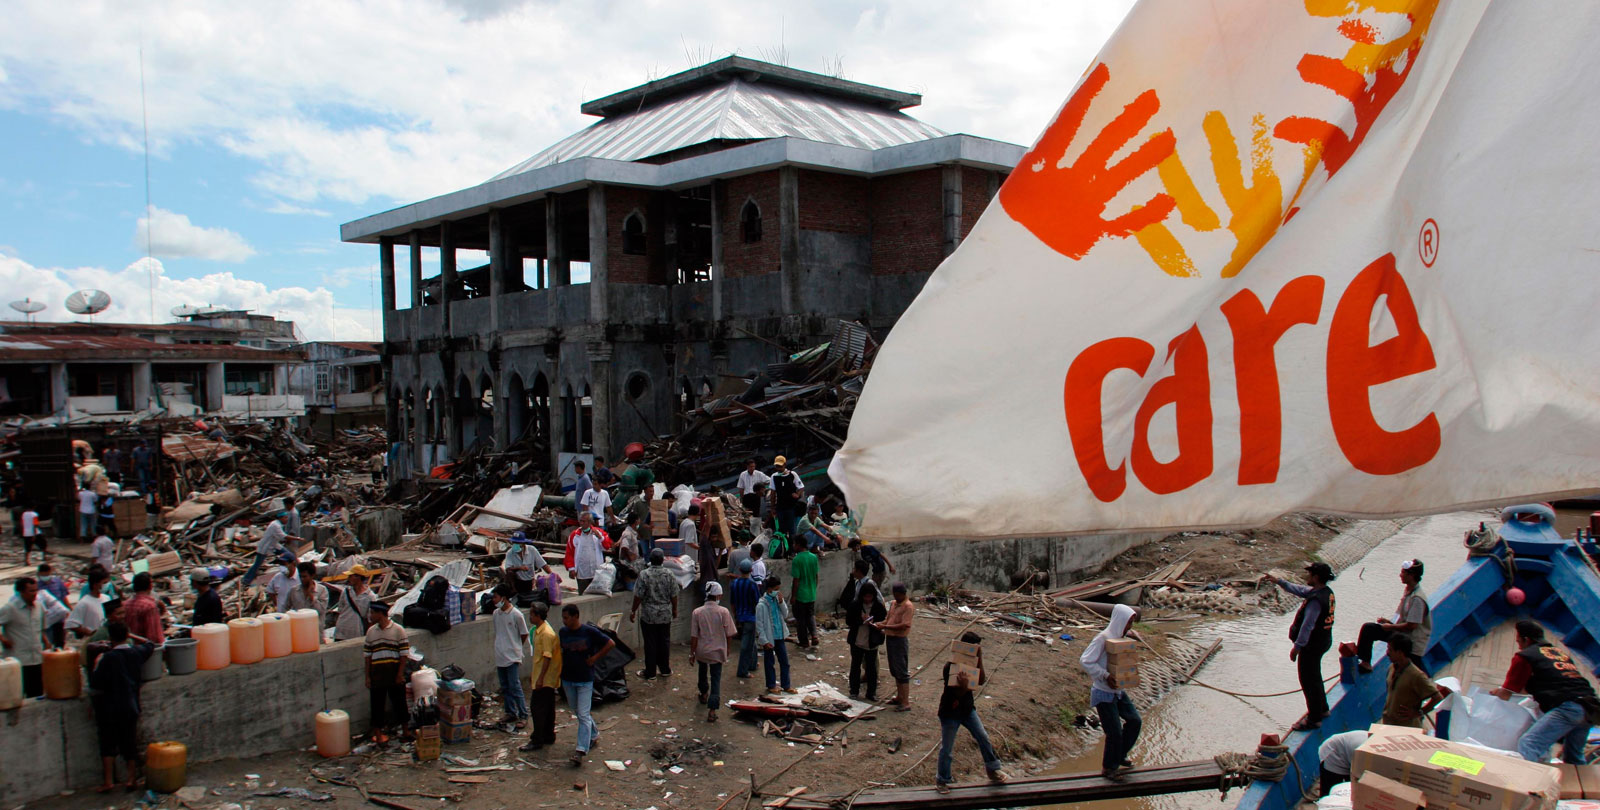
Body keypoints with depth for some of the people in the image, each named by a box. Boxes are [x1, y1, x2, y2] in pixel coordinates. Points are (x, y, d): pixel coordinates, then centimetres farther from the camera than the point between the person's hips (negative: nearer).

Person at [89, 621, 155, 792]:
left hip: (110, 708, -4)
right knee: (130, 743, 11)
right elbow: (149, 645, 22)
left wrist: (96, 664, -1)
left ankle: (108, 780, 7)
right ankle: (132, 778, 15)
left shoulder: (108, 658, -16)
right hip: (131, 706, 4)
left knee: (108, 743, 7)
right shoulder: (137, 652, -1)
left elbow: (95, 684, -13)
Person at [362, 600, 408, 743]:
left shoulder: (398, 630, -5)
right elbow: (367, 655, 9)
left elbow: (404, 654, -5)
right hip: (376, 675, 3)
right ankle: (378, 733, 16)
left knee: (399, 702, 6)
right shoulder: (371, 631, 7)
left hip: (394, 673, -3)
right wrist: (367, 676, 5)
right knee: (377, 704, 5)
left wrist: (400, 674, -10)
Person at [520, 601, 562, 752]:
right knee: (547, 708, 16)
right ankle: (548, 737, 24)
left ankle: (537, 740, 0)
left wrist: (540, 678, -24)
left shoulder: (546, 633, -21)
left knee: (537, 707, -6)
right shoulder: (539, 630, 11)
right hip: (546, 678, 10)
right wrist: (539, 677, 23)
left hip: (545, 678, -10)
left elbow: (547, 657, -23)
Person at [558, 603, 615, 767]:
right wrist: (561, 669, 9)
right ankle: (594, 734, 39)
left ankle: (581, 751, -11)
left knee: (583, 715, -8)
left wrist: (595, 658, -10)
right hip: (567, 679, 6)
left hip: (585, 679, -6)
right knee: (576, 712, 17)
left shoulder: (589, 631, -15)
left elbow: (610, 643, -8)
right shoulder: (563, 632, 0)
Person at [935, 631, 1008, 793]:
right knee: (946, 748, 5)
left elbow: (981, 681, -14)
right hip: (950, 712, -6)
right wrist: (964, 686, -44)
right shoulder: (950, 667, -23)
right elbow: (956, 694, -22)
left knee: (983, 737, 4)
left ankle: (992, 769, 24)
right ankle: (942, 780, 22)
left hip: (968, 709, 6)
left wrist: (979, 660, -22)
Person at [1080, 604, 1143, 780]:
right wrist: (1105, 676, -32)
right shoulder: (1103, 637, -21)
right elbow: (1085, 661, -26)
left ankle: (1120, 756, 32)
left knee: (1135, 722, 12)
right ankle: (1109, 768, 18)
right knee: (1115, 732, -2)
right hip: (1104, 694, -8)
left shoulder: (1121, 636, 4)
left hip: (1118, 691, 8)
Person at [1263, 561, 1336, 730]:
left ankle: (1314, 719, 11)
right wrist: (1278, 582, 19)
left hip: (1312, 645, -10)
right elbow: (1299, 590, 17)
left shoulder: (1316, 600, -28)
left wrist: (1297, 646, -23)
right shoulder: (1326, 592, 3)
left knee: (1309, 680, 2)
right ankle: (1322, 709, 40)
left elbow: (1307, 626, -28)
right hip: (1322, 640, 10)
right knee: (1314, 677, 25)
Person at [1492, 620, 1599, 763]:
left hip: (1566, 707, -8)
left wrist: (1495, 692, 30)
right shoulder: (1559, 651, 28)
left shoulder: (1524, 656, 6)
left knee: (1527, 745, -19)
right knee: (1573, 758, 24)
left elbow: (1505, 695, 8)